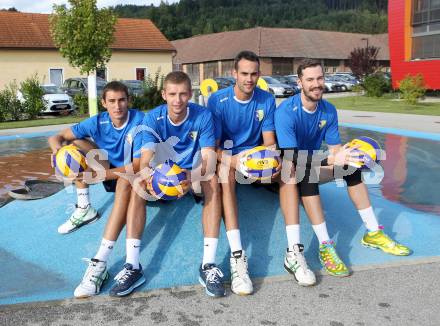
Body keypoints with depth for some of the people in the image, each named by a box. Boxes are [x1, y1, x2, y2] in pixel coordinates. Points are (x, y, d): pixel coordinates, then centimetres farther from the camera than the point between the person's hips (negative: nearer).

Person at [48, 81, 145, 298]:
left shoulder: (140, 121, -19)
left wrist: (101, 175, -35)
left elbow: (138, 165, -25)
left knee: (125, 182, -41)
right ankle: (84, 209, -3)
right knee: (76, 142, -3)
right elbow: (56, 138, -2)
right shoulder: (98, 122, -6)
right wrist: (59, 149, -28)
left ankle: (100, 263, -47)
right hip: (111, 172, 6)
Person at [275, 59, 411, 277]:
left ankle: (373, 233, -1)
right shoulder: (286, 112, -24)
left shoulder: (328, 111, -3)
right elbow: (291, 157, -33)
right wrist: (331, 160, -43)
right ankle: (325, 246, -35)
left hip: (312, 163, 7)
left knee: (351, 165, -8)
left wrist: (346, 154, -26)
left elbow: (335, 147, -1)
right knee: (307, 172, -36)